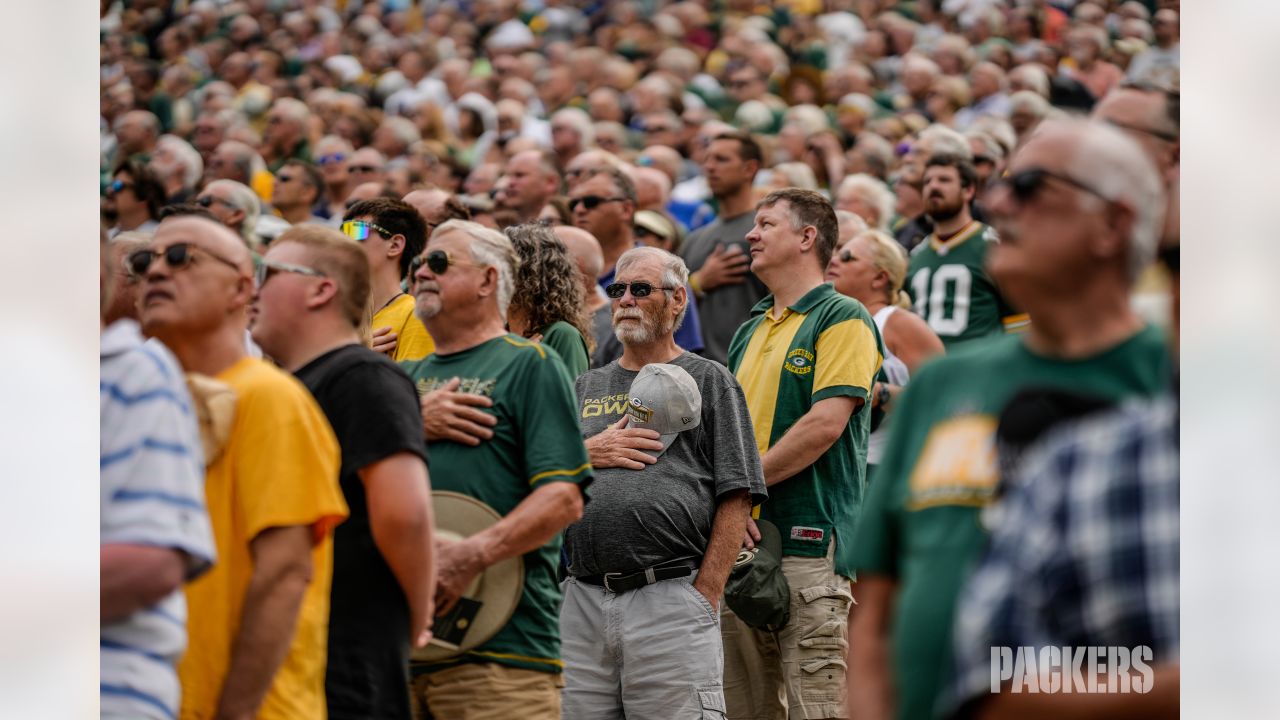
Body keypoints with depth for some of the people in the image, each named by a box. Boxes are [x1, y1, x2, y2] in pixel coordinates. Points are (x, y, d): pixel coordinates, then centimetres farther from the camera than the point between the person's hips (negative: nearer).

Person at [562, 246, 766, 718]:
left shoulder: (709, 383, 8)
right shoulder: (586, 388, 22)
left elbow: (736, 500, -1)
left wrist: (704, 597, -10)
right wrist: (587, 453, -3)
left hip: (671, 598, -4)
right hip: (583, 602, 4)